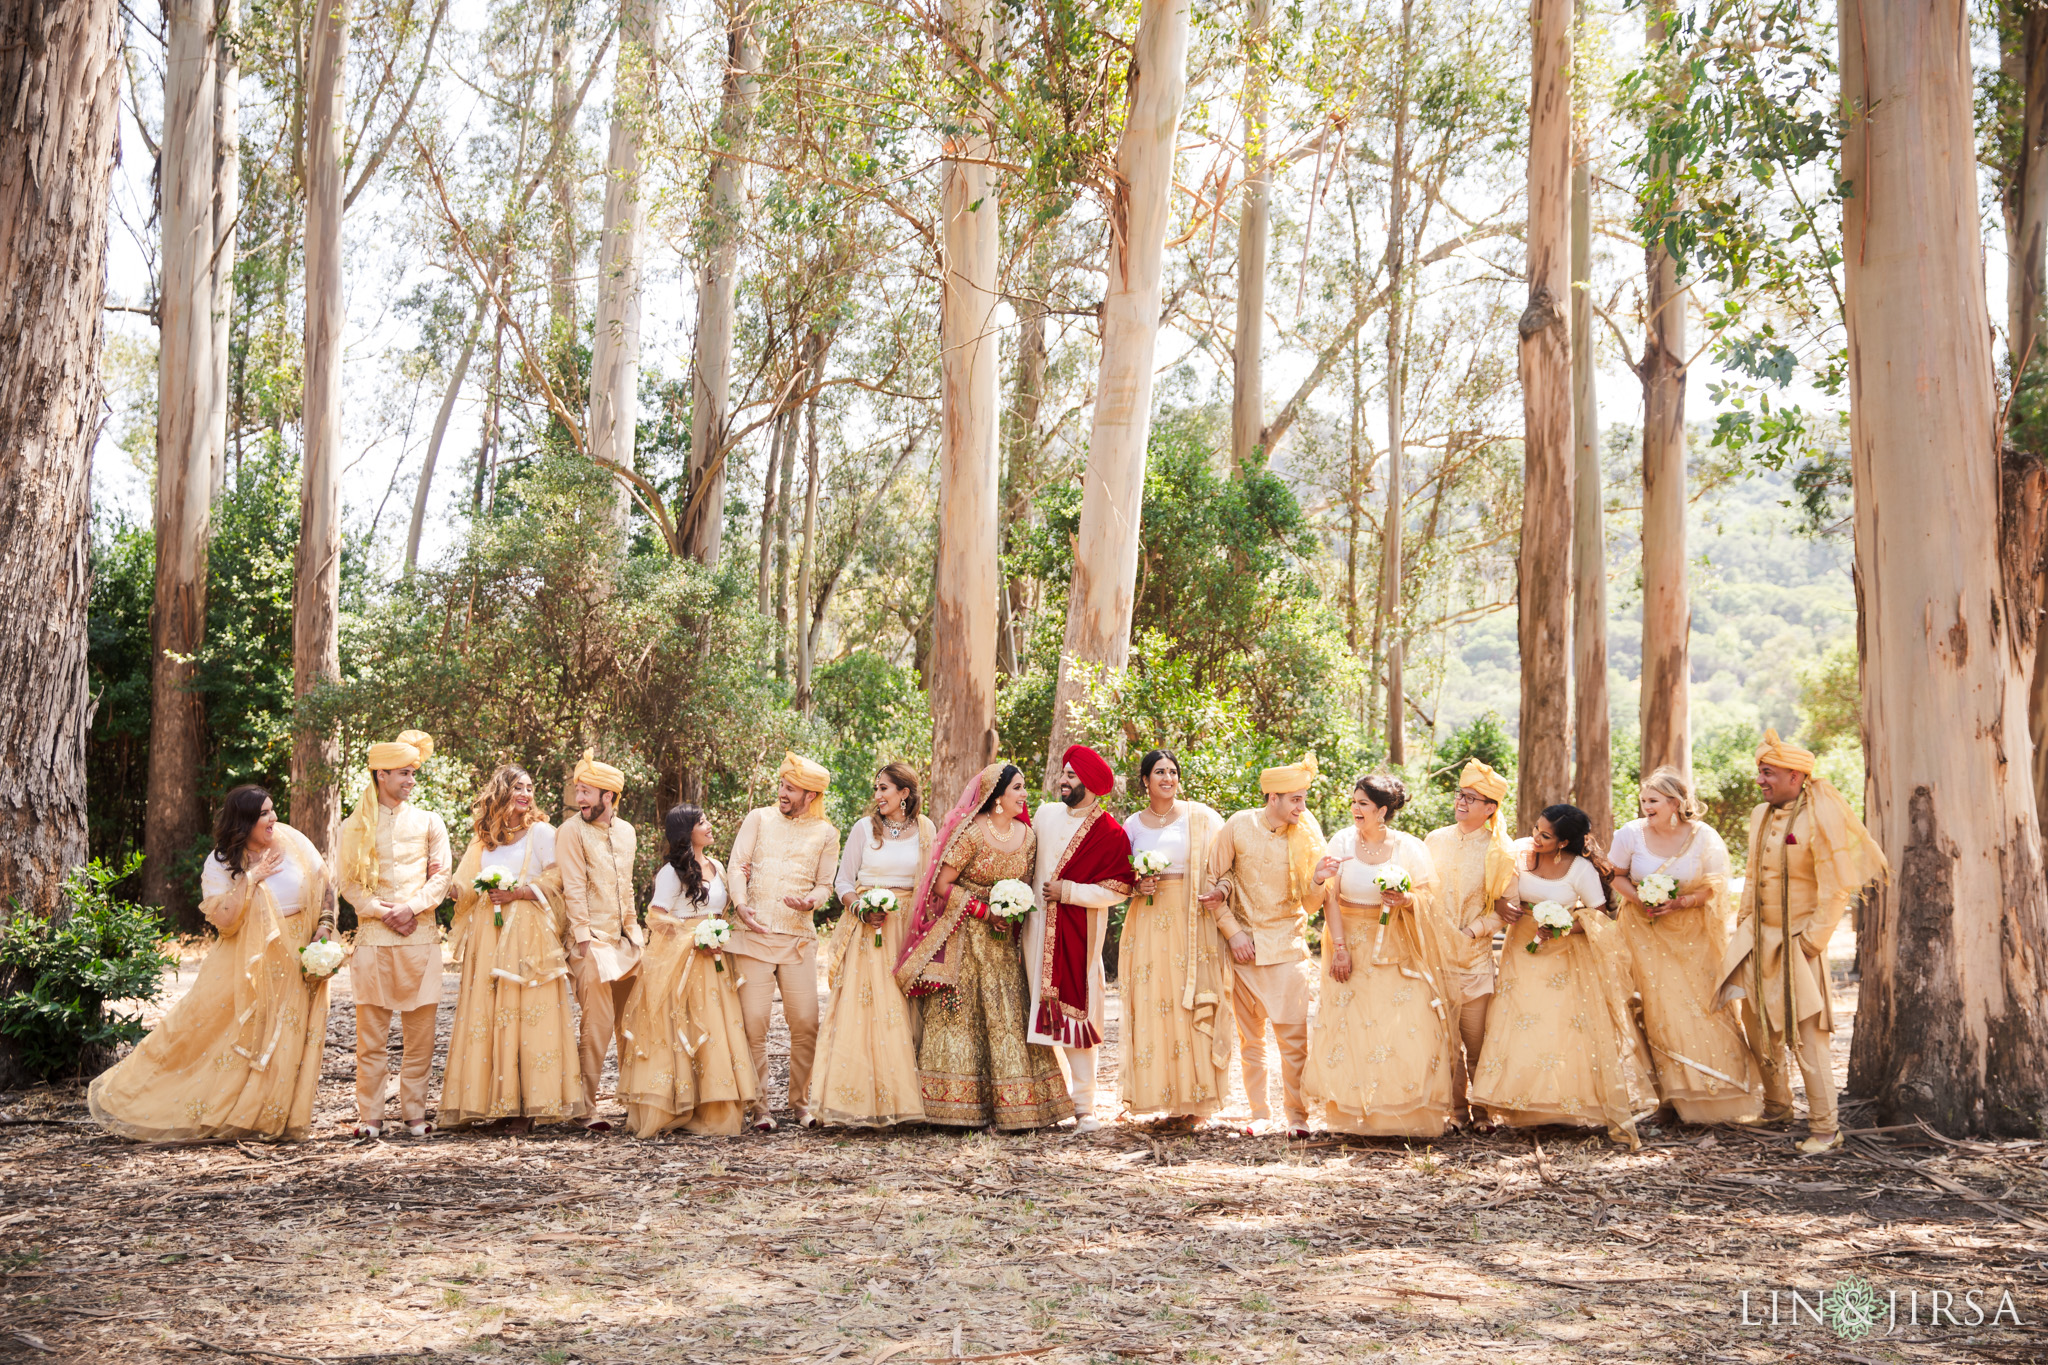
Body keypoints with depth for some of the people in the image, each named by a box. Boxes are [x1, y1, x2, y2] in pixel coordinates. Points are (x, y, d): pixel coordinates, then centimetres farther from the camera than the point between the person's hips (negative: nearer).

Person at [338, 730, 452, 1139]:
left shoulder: (428, 822, 13)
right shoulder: (356, 826, 9)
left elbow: (441, 876, 6)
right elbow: (349, 884, 5)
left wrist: (411, 908, -9)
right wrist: (382, 912, -9)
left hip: (421, 936, 1)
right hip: (373, 937, -1)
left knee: (420, 1031, 0)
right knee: (371, 1032, -2)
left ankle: (414, 1113, 8)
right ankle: (370, 1117, 3)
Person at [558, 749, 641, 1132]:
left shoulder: (626, 832, 12)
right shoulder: (572, 831, -6)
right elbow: (573, 888, -11)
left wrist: (634, 927, 14)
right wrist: (584, 938, -15)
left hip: (626, 939, 6)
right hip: (592, 940, -6)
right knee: (597, 1025, -10)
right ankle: (587, 1108, -4)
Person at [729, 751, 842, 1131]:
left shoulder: (826, 833, 11)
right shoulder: (758, 819, 10)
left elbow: (825, 885, 10)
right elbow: (738, 866, 4)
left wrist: (810, 902, -13)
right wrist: (740, 904, -13)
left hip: (798, 937, 0)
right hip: (754, 933, 0)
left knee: (805, 1023, -3)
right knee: (754, 1022, -4)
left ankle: (801, 1102, 14)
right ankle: (759, 1107, 5)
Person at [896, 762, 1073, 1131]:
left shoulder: (1027, 836, 4)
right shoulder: (972, 833, -14)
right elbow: (942, 885, -13)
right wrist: (983, 911, -15)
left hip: (1003, 940, 6)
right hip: (964, 937, -5)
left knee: (1009, 1016, 1)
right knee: (961, 1016, -4)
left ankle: (1006, 1104, 5)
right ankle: (963, 1106, 0)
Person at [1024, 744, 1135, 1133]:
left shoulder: (1110, 832, -6)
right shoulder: (1045, 814, 10)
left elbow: (1118, 890, -10)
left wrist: (1069, 891, -13)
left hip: (1078, 937, -5)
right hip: (1038, 931, 5)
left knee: (1077, 1014, -5)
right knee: (1041, 1012, 5)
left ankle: (1084, 1106, 1)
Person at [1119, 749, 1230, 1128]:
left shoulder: (1200, 817, 4)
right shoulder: (1133, 825, 11)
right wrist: (1138, 886, -4)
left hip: (1195, 922, -2)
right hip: (1150, 922, 2)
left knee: (1194, 1006, -6)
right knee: (1153, 1007, -3)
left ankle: (1197, 1100, -1)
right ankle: (1170, 1098, 4)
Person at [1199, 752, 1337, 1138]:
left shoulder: (1306, 835, -2)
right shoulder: (1238, 827, -4)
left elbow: (1308, 905, 0)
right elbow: (1214, 885, 2)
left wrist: (1316, 882, -21)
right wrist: (1233, 932, -5)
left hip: (1287, 946, 0)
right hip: (1244, 945, 0)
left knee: (1294, 1037, -8)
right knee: (1250, 1038, 7)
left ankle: (1298, 1116, 2)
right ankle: (1260, 1112, 18)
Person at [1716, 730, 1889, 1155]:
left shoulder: (1820, 820, -15)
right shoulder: (1760, 815, 9)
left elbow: (1836, 889, -16)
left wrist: (1811, 941, -16)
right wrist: (1743, 924, 15)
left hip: (1797, 942, -7)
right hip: (1758, 937, 8)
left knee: (1805, 1036, -7)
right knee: (1759, 1029, 14)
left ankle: (1824, 1128, 1)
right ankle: (1776, 1108, 30)